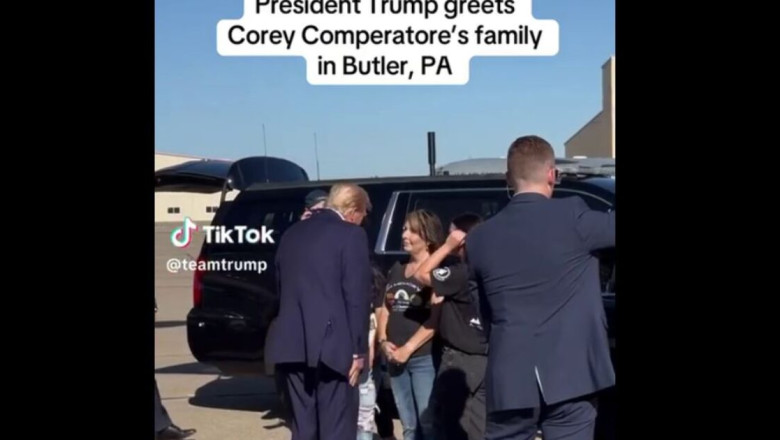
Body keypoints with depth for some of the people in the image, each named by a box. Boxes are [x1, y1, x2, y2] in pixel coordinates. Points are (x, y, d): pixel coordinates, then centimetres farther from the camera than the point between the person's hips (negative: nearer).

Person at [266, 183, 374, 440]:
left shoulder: (291, 233, 17)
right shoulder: (351, 235, -4)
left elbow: (281, 287, 18)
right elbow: (357, 296, -9)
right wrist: (358, 349, -6)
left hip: (292, 343, 6)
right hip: (332, 344, -6)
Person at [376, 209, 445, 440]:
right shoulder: (397, 269, 16)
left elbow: (435, 319, -12)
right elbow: (386, 309, 17)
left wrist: (408, 348, -13)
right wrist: (383, 341, 1)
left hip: (425, 358, -7)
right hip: (396, 359, 7)